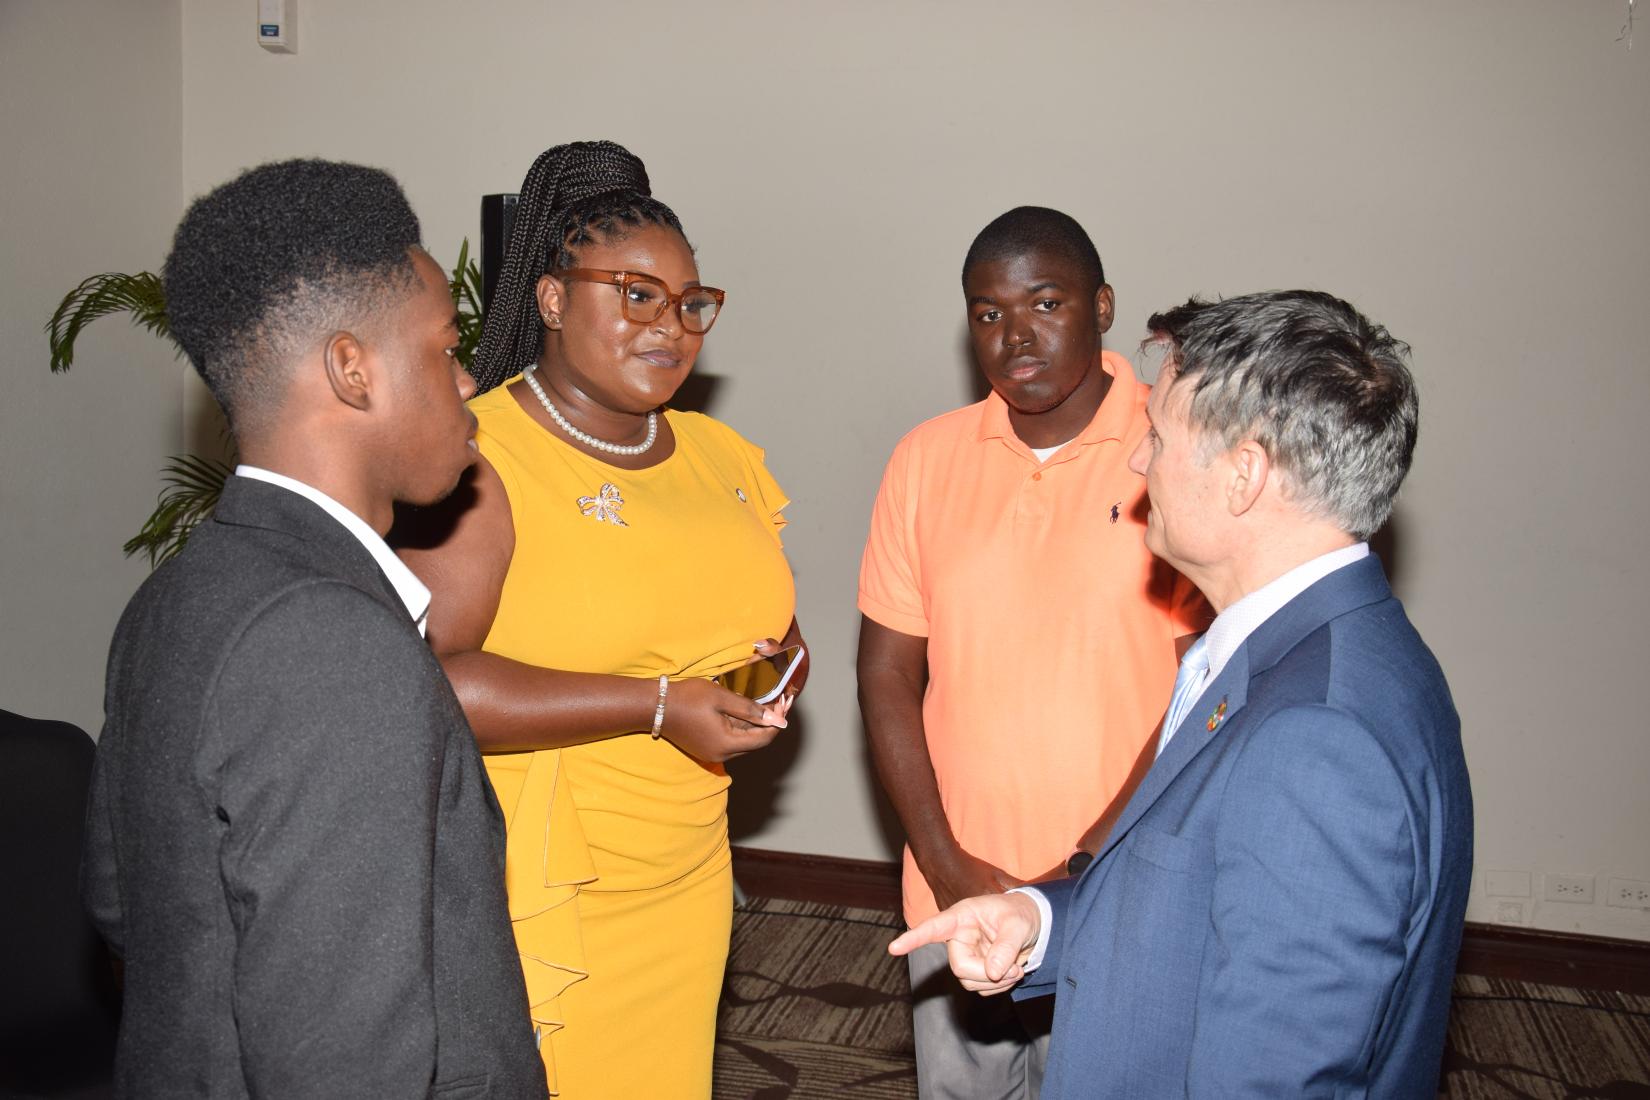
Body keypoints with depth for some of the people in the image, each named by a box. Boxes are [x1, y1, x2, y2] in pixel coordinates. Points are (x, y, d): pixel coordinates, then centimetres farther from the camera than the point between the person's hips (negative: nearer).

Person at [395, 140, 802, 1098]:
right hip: (531, 902, -6)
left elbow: (775, 625, 20)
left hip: (685, 893, 6)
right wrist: (658, 707, -22)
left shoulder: (721, 457, 9)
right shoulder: (477, 461, -14)